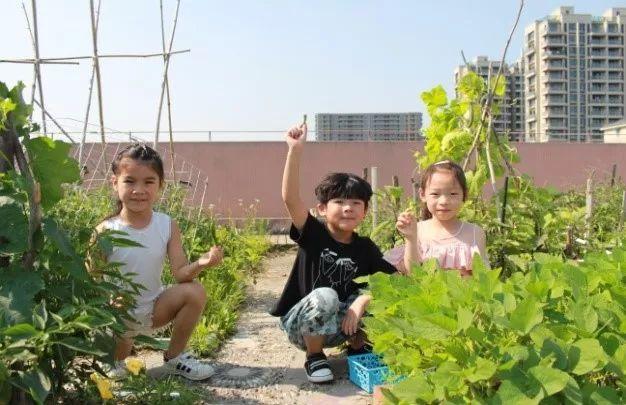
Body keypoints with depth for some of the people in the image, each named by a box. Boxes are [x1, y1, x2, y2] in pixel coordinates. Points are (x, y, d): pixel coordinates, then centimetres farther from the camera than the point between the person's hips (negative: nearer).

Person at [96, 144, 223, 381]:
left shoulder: (167, 226, -8)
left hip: (153, 309, 3)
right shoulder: (106, 231, -17)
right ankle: (116, 361, 13)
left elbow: (180, 272, -13)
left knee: (195, 292, -19)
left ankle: (174, 358, 4)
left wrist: (200, 264, -34)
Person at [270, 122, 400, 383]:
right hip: (299, 324, -3)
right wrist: (295, 150, -39)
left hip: (338, 325, 3)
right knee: (325, 296, -35)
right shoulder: (313, 234, -15)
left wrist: (362, 301, -28)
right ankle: (314, 358, -8)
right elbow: (290, 197, -31)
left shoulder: (365, 248, -6)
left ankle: (357, 347, 6)